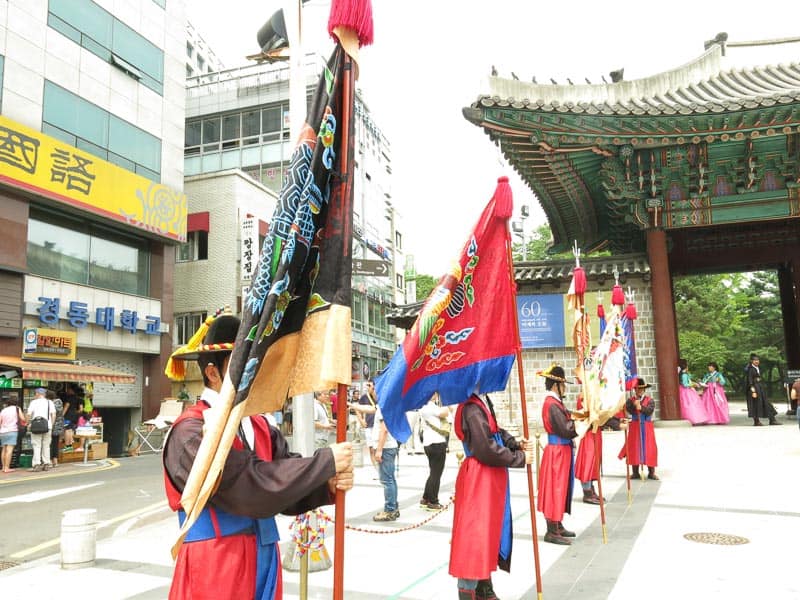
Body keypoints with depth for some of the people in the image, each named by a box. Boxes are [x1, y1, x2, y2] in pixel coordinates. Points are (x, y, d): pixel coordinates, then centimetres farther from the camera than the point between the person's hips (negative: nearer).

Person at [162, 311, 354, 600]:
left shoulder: (258, 425, 7)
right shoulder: (191, 432, -16)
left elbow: (287, 485, 1)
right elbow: (252, 488, -25)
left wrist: (328, 485, -19)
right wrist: (325, 461, -20)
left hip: (264, 562, 7)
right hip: (216, 568, -6)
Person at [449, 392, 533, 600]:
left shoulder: (483, 401, 8)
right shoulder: (472, 409, -22)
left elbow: (496, 433, 17)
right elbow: (487, 450, -24)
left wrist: (516, 443, -1)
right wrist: (520, 458, -12)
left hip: (490, 480, 11)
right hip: (478, 481, -11)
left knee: (490, 532, 19)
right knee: (475, 534, -3)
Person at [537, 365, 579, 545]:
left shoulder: (555, 402, 11)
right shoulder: (552, 404, -20)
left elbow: (565, 422, 10)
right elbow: (566, 430, -23)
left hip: (561, 450, 10)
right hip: (557, 452, -10)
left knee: (560, 488, 16)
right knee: (555, 488, -2)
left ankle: (557, 526, 27)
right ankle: (552, 532, 5)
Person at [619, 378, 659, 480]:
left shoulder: (650, 400, 2)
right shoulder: (630, 400, 5)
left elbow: (650, 410, -14)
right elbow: (629, 409, -13)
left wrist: (641, 407, -25)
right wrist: (635, 405, -28)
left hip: (647, 427, -1)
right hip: (635, 426, 1)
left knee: (649, 448, 0)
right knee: (634, 448, 3)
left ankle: (651, 472, 8)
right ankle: (635, 472, 11)